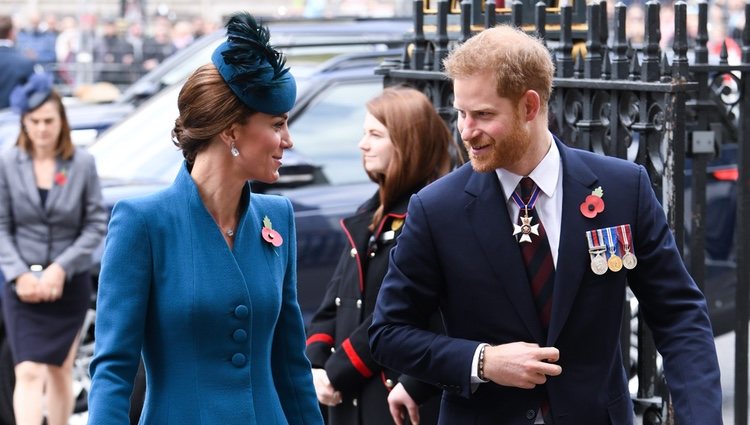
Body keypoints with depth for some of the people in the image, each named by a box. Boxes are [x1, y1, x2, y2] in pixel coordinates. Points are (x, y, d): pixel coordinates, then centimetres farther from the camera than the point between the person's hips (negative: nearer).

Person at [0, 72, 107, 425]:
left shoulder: (82, 164, -4)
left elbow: (96, 224, -3)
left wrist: (60, 269, -12)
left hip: (70, 284, 1)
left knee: (60, 371, 14)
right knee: (29, 372, -12)